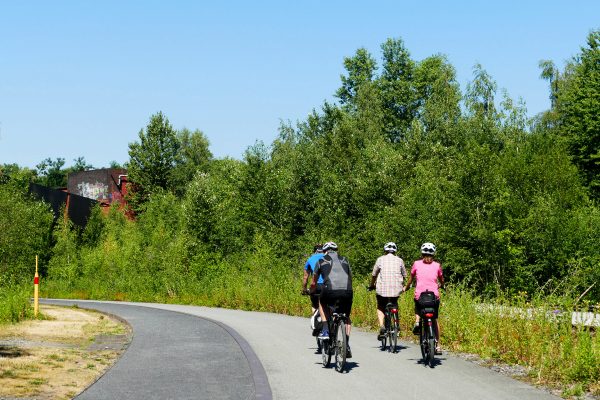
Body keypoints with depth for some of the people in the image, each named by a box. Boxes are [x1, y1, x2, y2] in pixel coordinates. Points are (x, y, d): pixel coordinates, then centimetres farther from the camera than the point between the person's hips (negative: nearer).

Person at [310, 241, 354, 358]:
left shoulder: (321, 261, 20)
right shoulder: (345, 260, 26)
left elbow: (314, 284, 28)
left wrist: (311, 292, 49)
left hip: (330, 291, -2)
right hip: (347, 292, 2)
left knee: (322, 303, 33)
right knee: (346, 318, 24)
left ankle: (325, 331, 19)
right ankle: (347, 346, 11)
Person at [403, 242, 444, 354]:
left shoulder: (416, 264, 4)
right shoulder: (437, 265, 7)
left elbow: (410, 279, 14)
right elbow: (441, 281, 20)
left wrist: (406, 288, 32)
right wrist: (440, 286, 43)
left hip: (419, 295, -1)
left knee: (417, 309, 33)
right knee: (435, 320, 17)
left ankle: (417, 322, 2)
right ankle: (438, 346, 15)